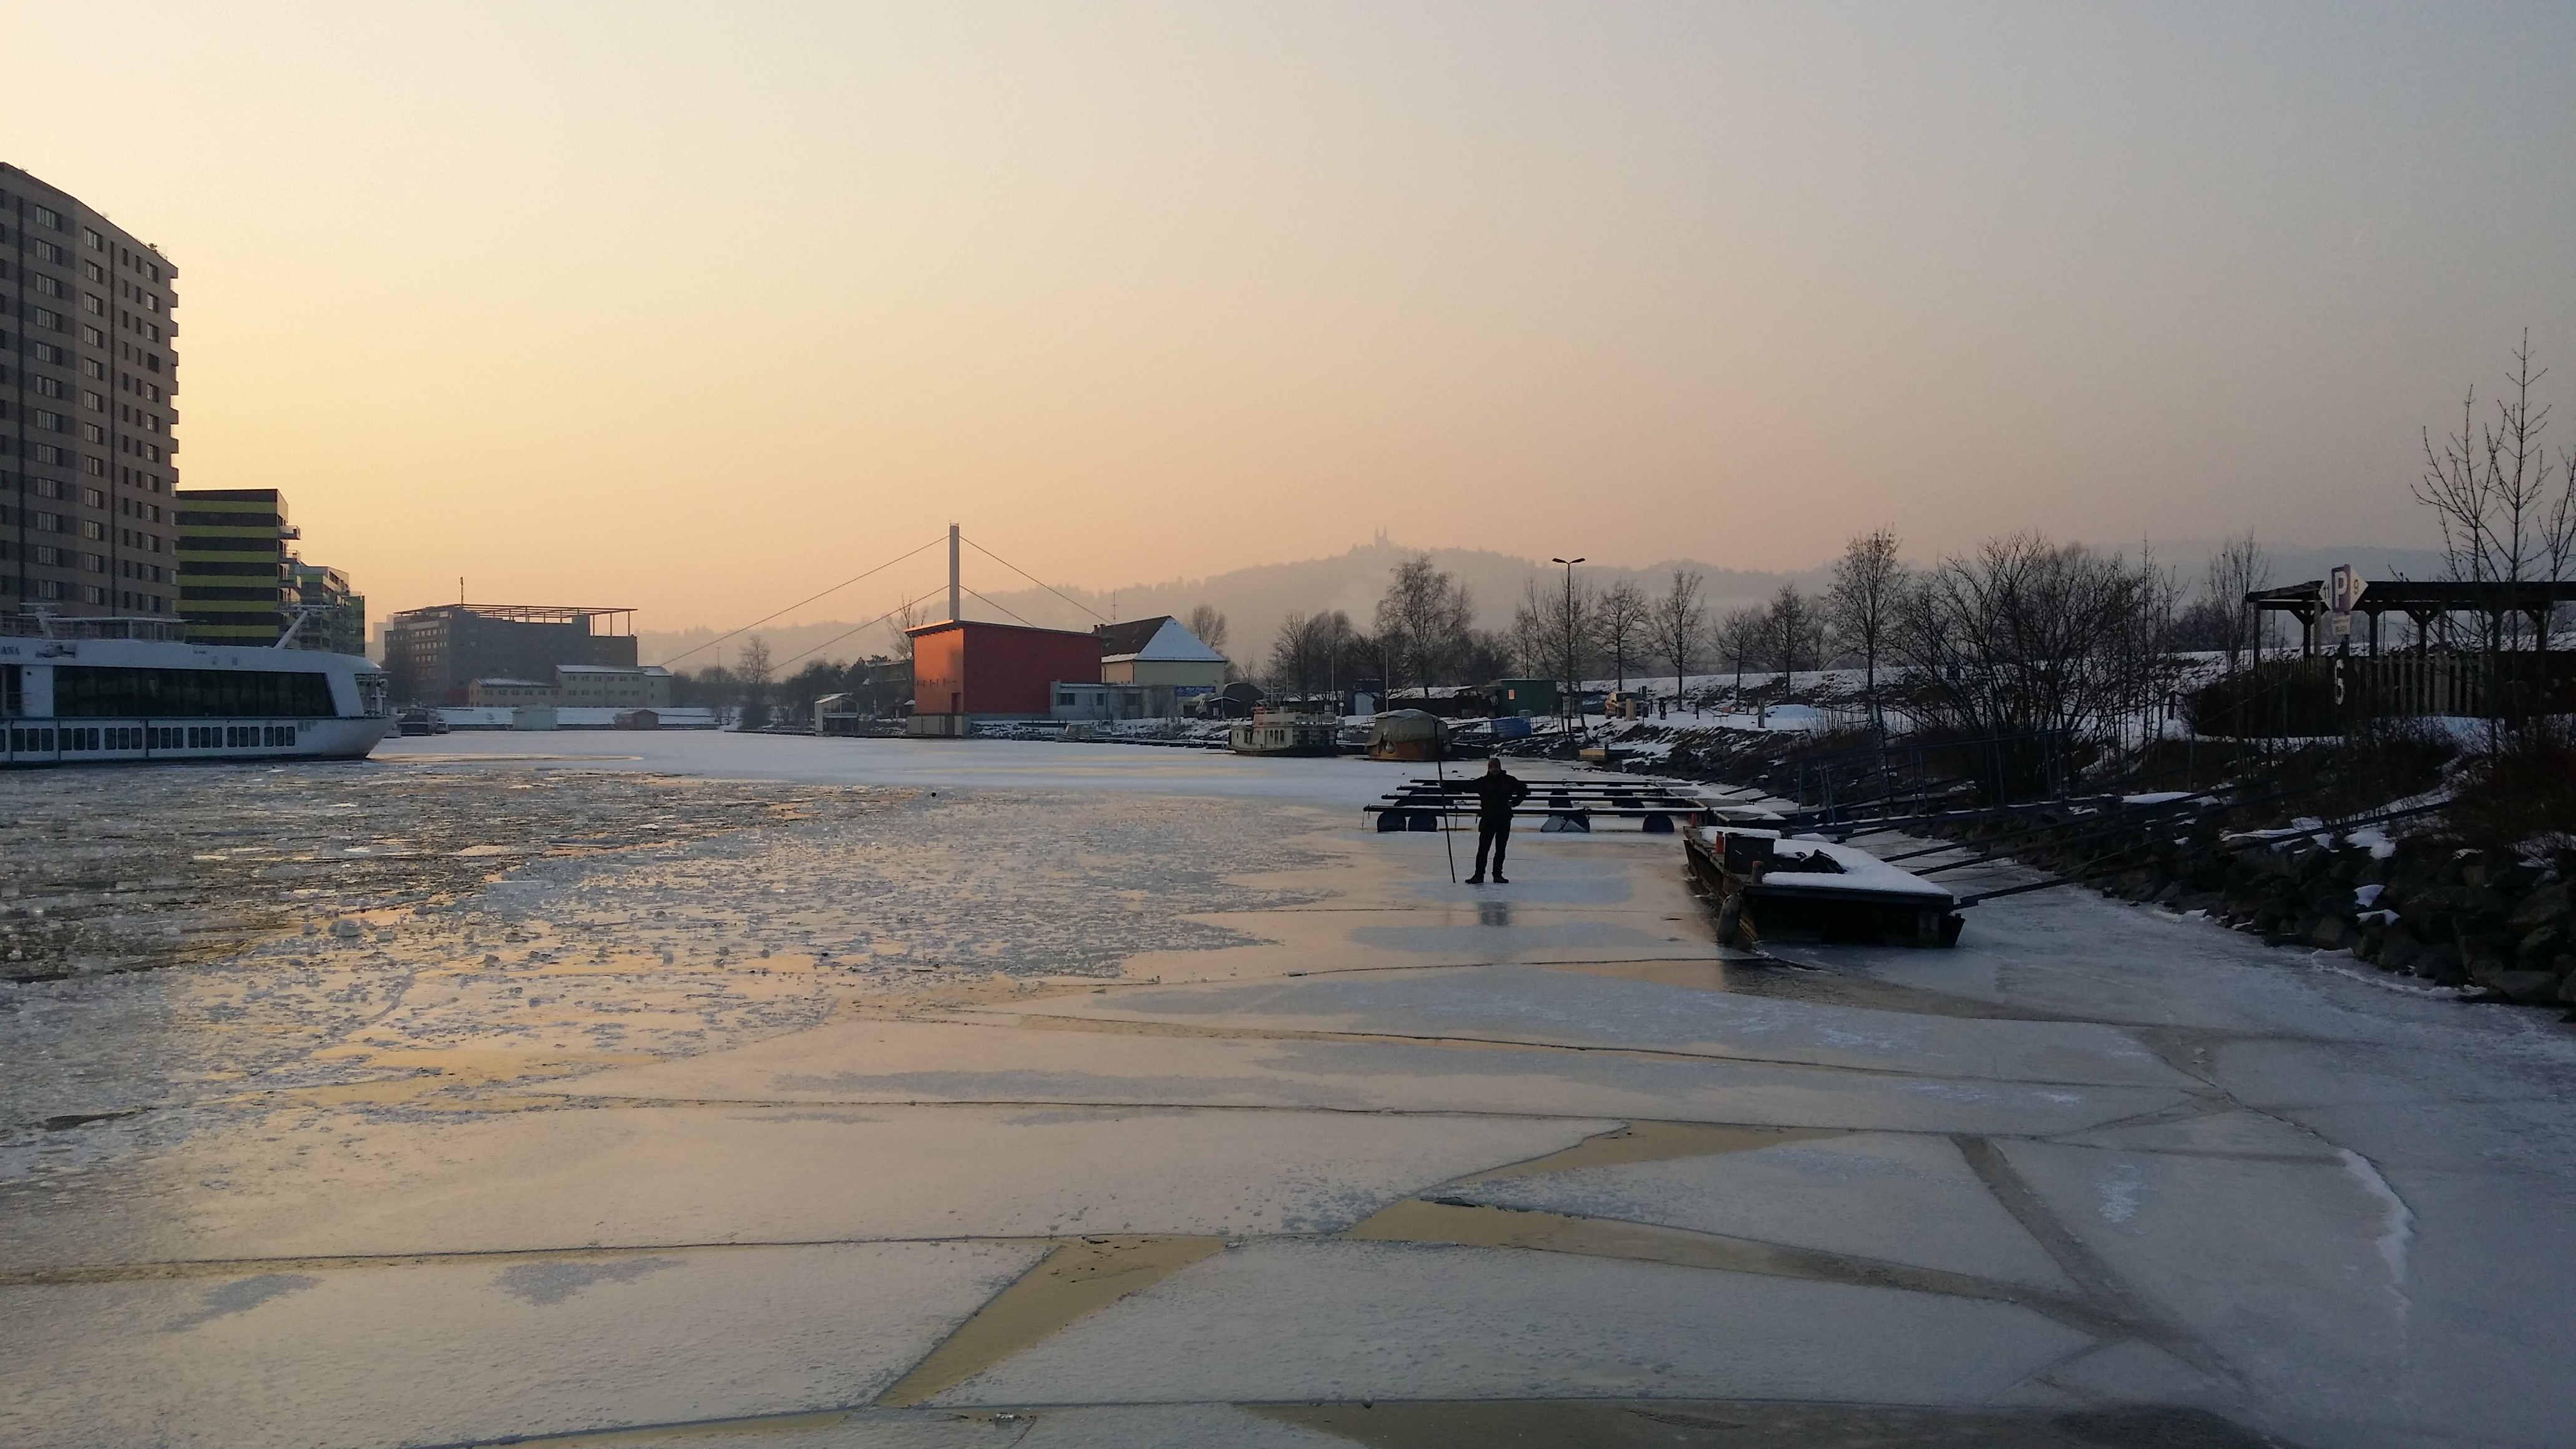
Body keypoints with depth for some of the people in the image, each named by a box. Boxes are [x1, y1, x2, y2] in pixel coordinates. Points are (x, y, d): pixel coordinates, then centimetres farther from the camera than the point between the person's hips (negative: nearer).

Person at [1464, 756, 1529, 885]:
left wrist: (1514, 802, 3)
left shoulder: (1508, 781, 1)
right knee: (1483, 848, -5)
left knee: (1501, 849, 6)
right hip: (1487, 819, -1)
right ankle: (1479, 875, -2)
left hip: (1504, 819, 1)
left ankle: (1498, 874, 14)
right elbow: (1466, 788, 0)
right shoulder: (1483, 782, -1)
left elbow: (1524, 790, 13)